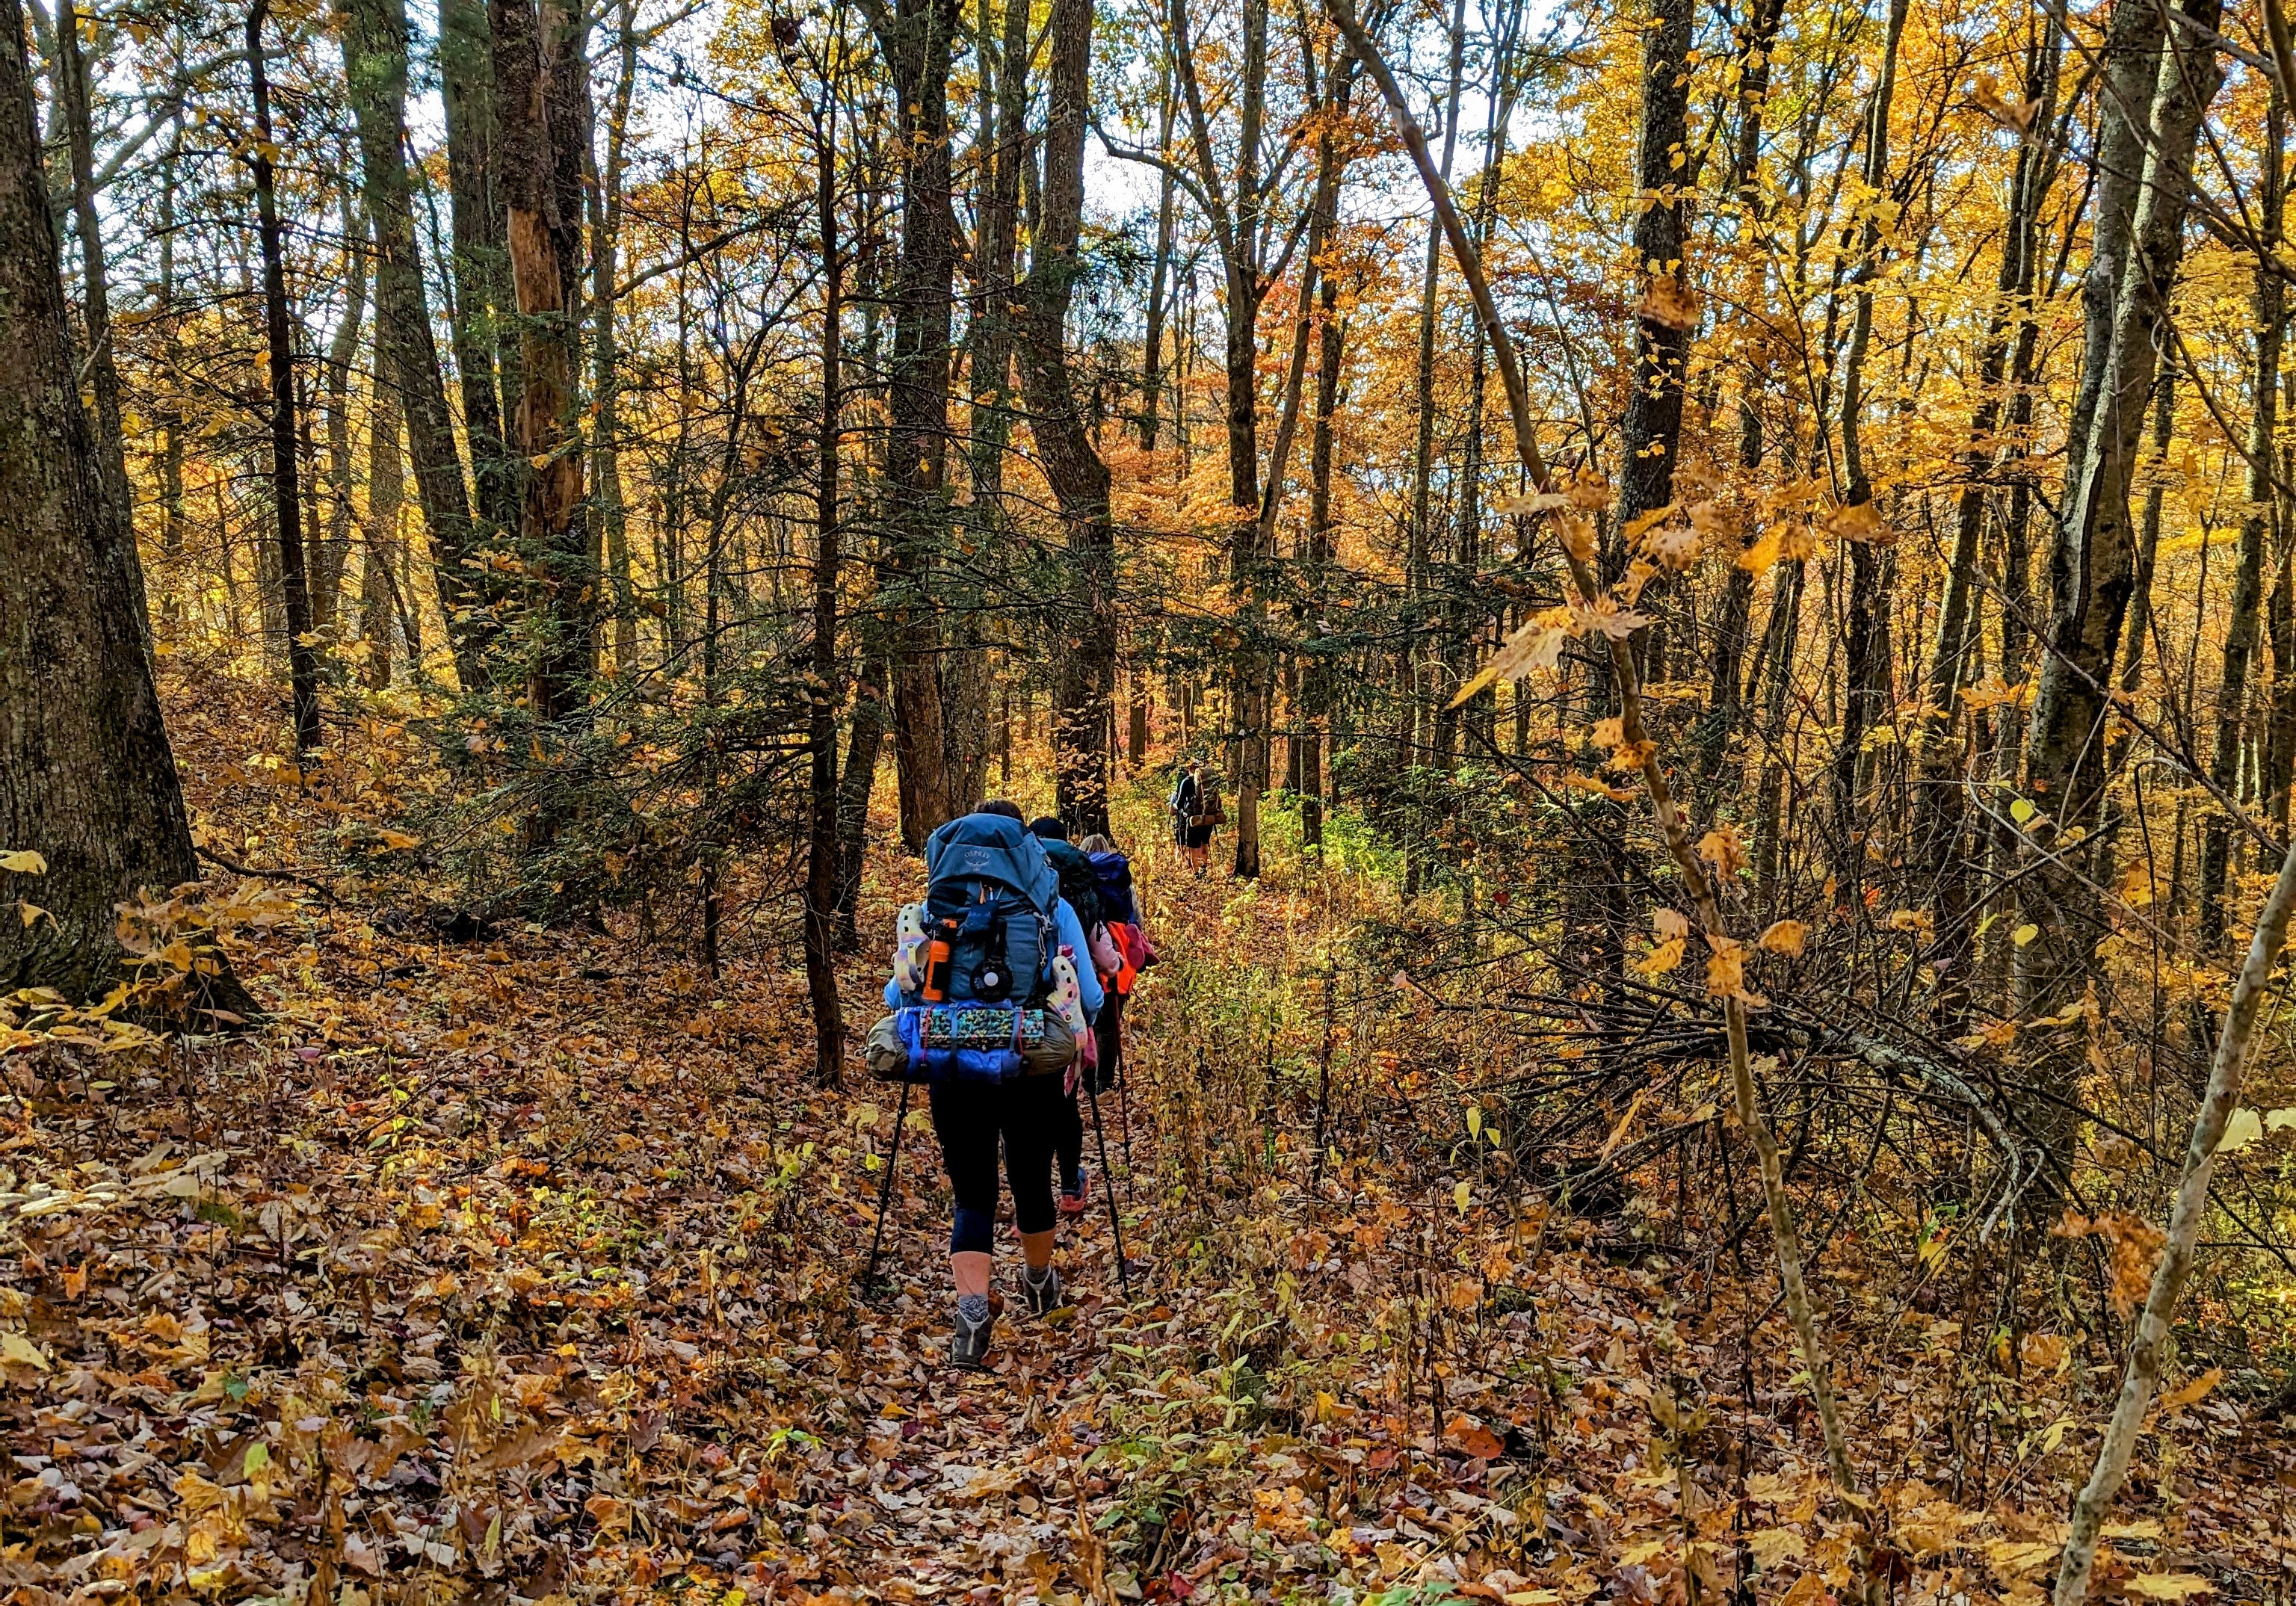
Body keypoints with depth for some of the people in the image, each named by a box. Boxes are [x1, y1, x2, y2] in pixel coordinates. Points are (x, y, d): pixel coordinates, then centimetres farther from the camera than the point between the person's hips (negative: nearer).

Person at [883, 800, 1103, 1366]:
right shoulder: (1054, 908, 3)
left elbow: (896, 994, 3)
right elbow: (1090, 1000, -1)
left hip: (953, 1069, 0)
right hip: (1032, 1069, 0)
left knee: (972, 1196, 8)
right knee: (1032, 1181, 21)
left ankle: (973, 1309, -15)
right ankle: (1040, 1284, 45)